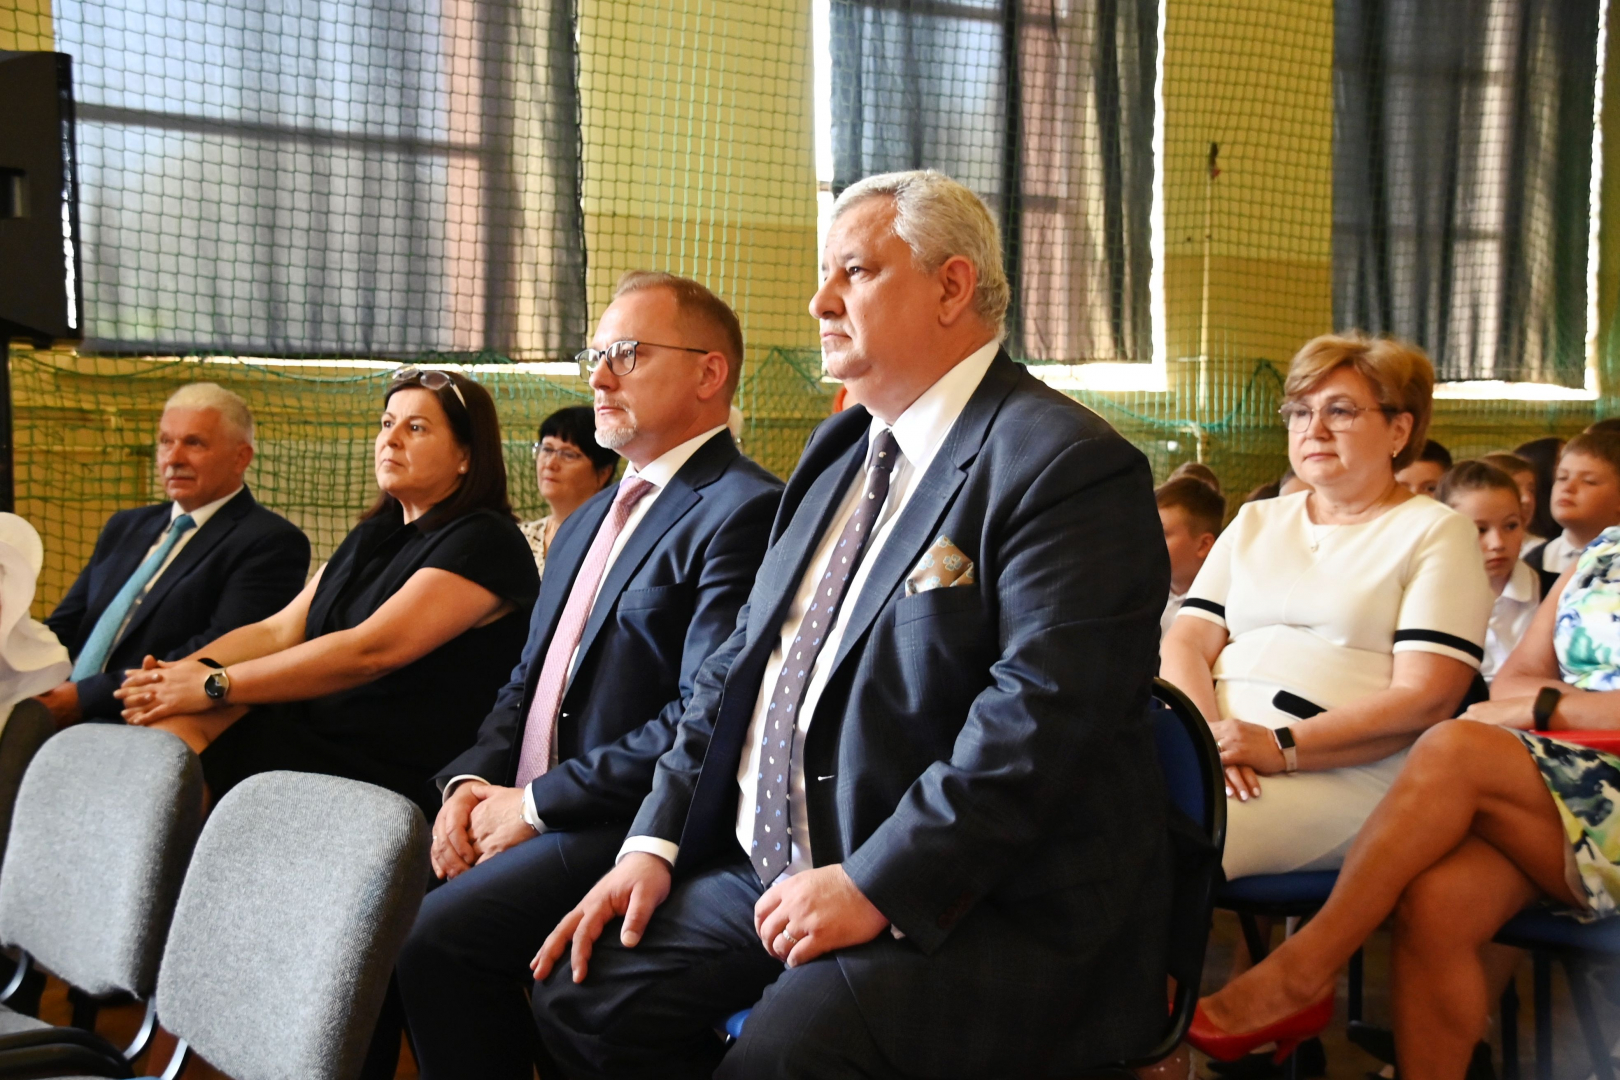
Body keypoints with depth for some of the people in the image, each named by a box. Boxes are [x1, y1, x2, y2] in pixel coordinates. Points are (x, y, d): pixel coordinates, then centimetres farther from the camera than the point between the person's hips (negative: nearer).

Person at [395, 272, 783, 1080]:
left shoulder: (745, 513, -11)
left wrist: (537, 804, -15)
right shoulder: (589, 521, 22)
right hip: (526, 817, 9)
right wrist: (475, 779, 2)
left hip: (631, 829, -9)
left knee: (438, 932, -26)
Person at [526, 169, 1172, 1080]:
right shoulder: (842, 450, 17)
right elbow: (743, 664, 17)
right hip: (773, 868, 9)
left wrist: (874, 886, -24)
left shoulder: (1069, 466, -13)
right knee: (581, 990, -3)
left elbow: (1040, 716, -23)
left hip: (979, 911, -8)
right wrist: (657, 840, 6)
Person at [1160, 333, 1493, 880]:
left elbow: (1426, 697, -5)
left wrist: (1282, 746, -16)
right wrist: (1208, 733, -10)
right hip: (1214, 750, 5)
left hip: (1339, 769, -5)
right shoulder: (1256, 522, 25)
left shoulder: (1436, 533, 8)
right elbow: (1185, 643, 13)